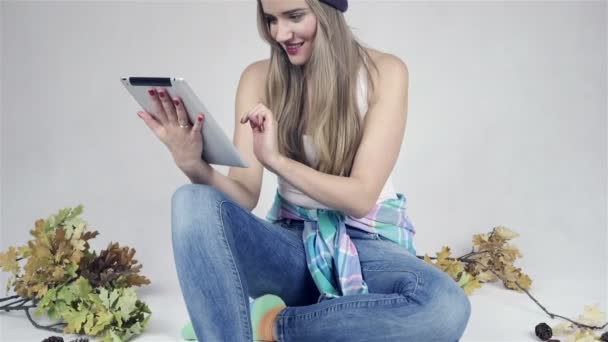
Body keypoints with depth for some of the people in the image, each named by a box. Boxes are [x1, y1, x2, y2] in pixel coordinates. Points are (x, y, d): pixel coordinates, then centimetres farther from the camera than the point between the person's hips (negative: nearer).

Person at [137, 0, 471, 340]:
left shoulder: (384, 72, -8)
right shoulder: (260, 77, -2)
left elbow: (361, 197, -14)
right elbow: (245, 197, -8)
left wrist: (277, 160, -26)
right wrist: (194, 164, -29)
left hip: (365, 243, 0)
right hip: (293, 241, 1)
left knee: (447, 308, -34)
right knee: (193, 203, -27)